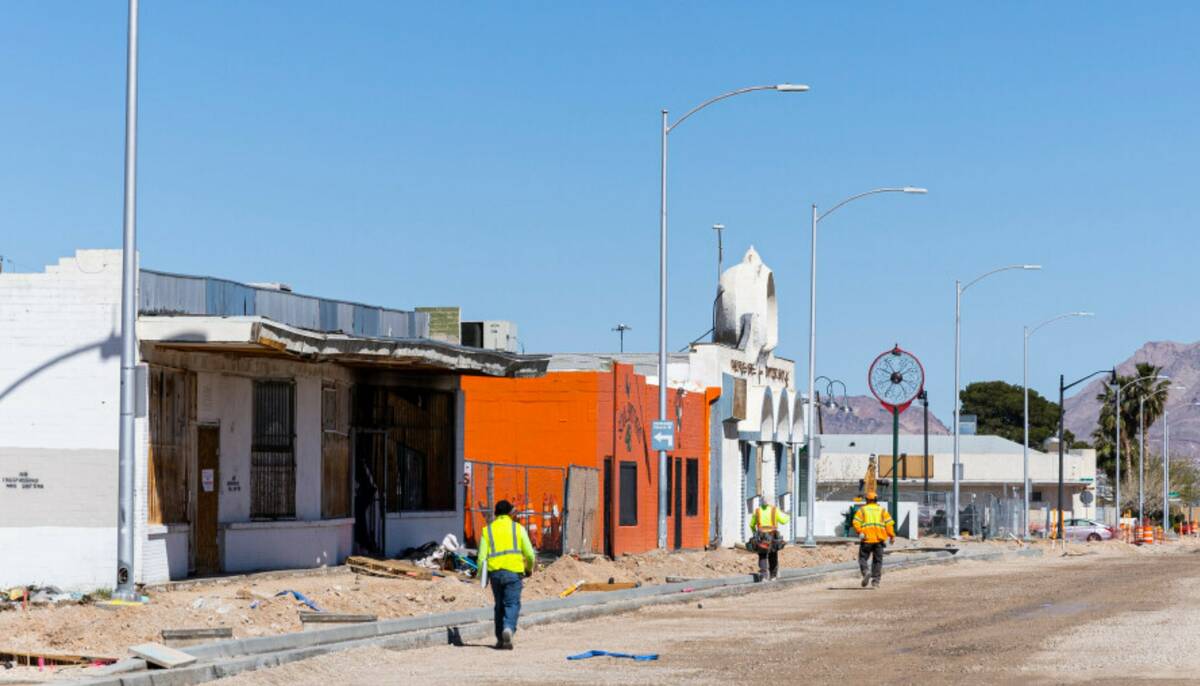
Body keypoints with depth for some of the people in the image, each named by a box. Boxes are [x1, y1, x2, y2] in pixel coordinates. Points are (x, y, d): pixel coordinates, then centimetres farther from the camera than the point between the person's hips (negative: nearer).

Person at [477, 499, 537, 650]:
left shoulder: (487, 530, 10)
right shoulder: (518, 528, 5)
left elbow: (482, 556, 4)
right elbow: (530, 554, 5)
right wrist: (529, 568, 22)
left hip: (494, 571, 2)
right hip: (513, 571, -2)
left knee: (499, 605, 14)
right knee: (512, 604, -1)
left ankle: (500, 639, 14)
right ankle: (508, 629, -26)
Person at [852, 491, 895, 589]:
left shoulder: (862, 510, 8)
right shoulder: (882, 511, 12)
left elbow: (856, 523, -8)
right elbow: (889, 523, -1)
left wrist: (860, 533, -15)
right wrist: (892, 536, 1)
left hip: (866, 540, -2)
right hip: (879, 540, 2)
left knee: (863, 558, 8)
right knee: (877, 560, 9)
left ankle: (866, 572, -18)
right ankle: (875, 581, 4)